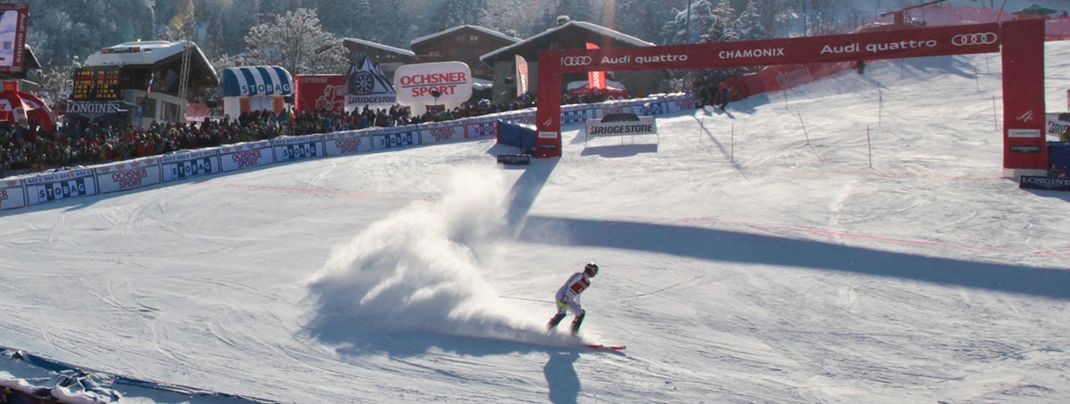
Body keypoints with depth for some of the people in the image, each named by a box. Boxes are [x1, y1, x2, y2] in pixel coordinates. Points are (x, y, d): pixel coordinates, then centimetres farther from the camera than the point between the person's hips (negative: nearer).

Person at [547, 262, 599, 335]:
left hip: (569, 300, 9)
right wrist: (564, 297, -28)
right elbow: (567, 284, -18)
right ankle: (548, 329, -20)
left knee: (581, 313, 6)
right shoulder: (579, 276, -9)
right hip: (562, 296, -9)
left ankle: (574, 332, 9)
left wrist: (578, 305, 31)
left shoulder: (587, 283, 16)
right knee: (561, 313, -27)